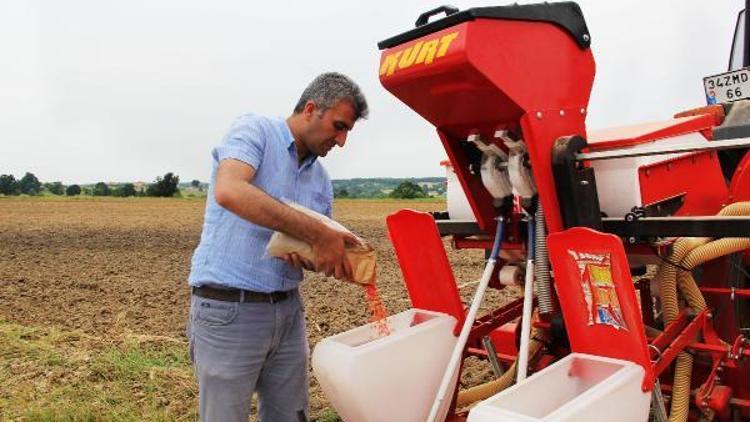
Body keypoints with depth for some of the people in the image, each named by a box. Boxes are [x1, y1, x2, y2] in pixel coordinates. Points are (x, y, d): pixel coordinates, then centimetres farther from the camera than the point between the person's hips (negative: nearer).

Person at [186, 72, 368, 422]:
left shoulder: (321, 179, 11)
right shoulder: (254, 130, -9)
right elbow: (229, 191, -29)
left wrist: (310, 256, -10)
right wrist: (318, 235, -29)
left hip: (288, 310, 7)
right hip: (228, 309, -7)